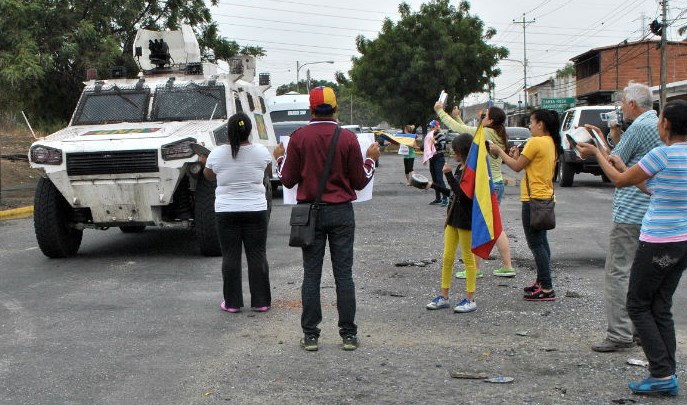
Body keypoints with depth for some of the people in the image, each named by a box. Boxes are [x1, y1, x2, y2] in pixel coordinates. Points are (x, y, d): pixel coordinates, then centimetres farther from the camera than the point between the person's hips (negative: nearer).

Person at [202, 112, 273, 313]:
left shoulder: (217, 154, -8)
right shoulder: (261, 152, -7)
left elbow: (209, 175, 10)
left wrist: (204, 162, 32)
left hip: (226, 211, 0)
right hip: (256, 210, 0)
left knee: (230, 257, 7)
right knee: (257, 256, 7)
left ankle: (232, 302, 9)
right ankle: (261, 301, 10)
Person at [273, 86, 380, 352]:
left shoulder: (298, 137, -5)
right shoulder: (348, 138, -4)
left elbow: (288, 180, 0)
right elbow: (360, 181, 0)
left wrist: (280, 158, 19)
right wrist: (371, 159, 17)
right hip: (341, 211, 0)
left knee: (311, 274, 5)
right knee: (343, 273, 5)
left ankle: (310, 335, 8)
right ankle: (348, 334, 9)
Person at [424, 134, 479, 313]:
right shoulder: (460, 168, 12)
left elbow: (463, 195, -25)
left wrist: (449, 175, -21)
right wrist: (434, 186, 20)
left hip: (467, 219, -9)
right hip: (454, 217, 9)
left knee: (468, 258, 0)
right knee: (447, 257, 9)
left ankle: (470, 300, 8)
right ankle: (443, 296, 16)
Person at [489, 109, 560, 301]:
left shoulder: (536, 142, -16)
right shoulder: (552, 143, 12)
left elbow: (517, 167, -12)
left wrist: (499, 151, -2)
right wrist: (518, 156, 8)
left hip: (534, 199, -10)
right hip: (546, 197, 10)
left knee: (536, 243, -6)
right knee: (540, 241, 17)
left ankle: (547, 288, -7)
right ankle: (542, 281, 24)